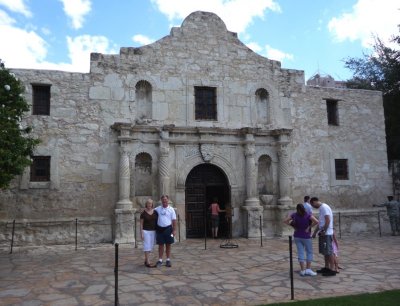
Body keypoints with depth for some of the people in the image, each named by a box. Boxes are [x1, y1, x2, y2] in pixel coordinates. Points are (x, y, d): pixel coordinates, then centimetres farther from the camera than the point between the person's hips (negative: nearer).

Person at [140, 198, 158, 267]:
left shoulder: (155, 212, 3)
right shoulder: (143, 213, -7)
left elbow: (157, 222, 8)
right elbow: (141, 224, -5)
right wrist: (141, 233, -10)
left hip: (153, 231, 5)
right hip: (146, 231, -4)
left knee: (151, 246, 9)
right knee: (147, 246, -7)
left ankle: (145, 260, 23)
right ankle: (147, 262, -3)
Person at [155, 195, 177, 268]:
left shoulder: (171, 209, 0)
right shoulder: (157, 209, 3)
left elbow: (174, 220, 0)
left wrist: (174, 230, -4)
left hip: (168, 228, 0)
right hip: (159, 229, 0)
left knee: (168, 245, 9)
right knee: (160, 245, 5)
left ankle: (168, 260, 19)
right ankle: (160, 260, 13)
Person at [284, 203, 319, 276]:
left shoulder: (294, 215, -1)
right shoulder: (308, 215, -11)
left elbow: (285, 221, 1)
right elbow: (316, 221, -24)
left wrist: (293, 226, 2)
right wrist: (309, 226, -12)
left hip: (297, 236, 3)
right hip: (306, 236, -3)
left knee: (300, 252, 6)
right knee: (309, 252, 9)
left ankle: (302, 270, 6)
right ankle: (308, 269, 3)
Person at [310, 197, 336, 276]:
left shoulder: (324, 207, -13)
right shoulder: (321, 208, 17)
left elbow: (328, 220, -21)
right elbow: (319, 223, 23)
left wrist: (323, 231, -18)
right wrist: (314, 233, 24)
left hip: (326, 233, -10)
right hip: (322, 233, 10)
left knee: (329, 252, -4)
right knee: (325, 252, 14)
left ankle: (332, 269, 1)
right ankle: (327, 268, 22)